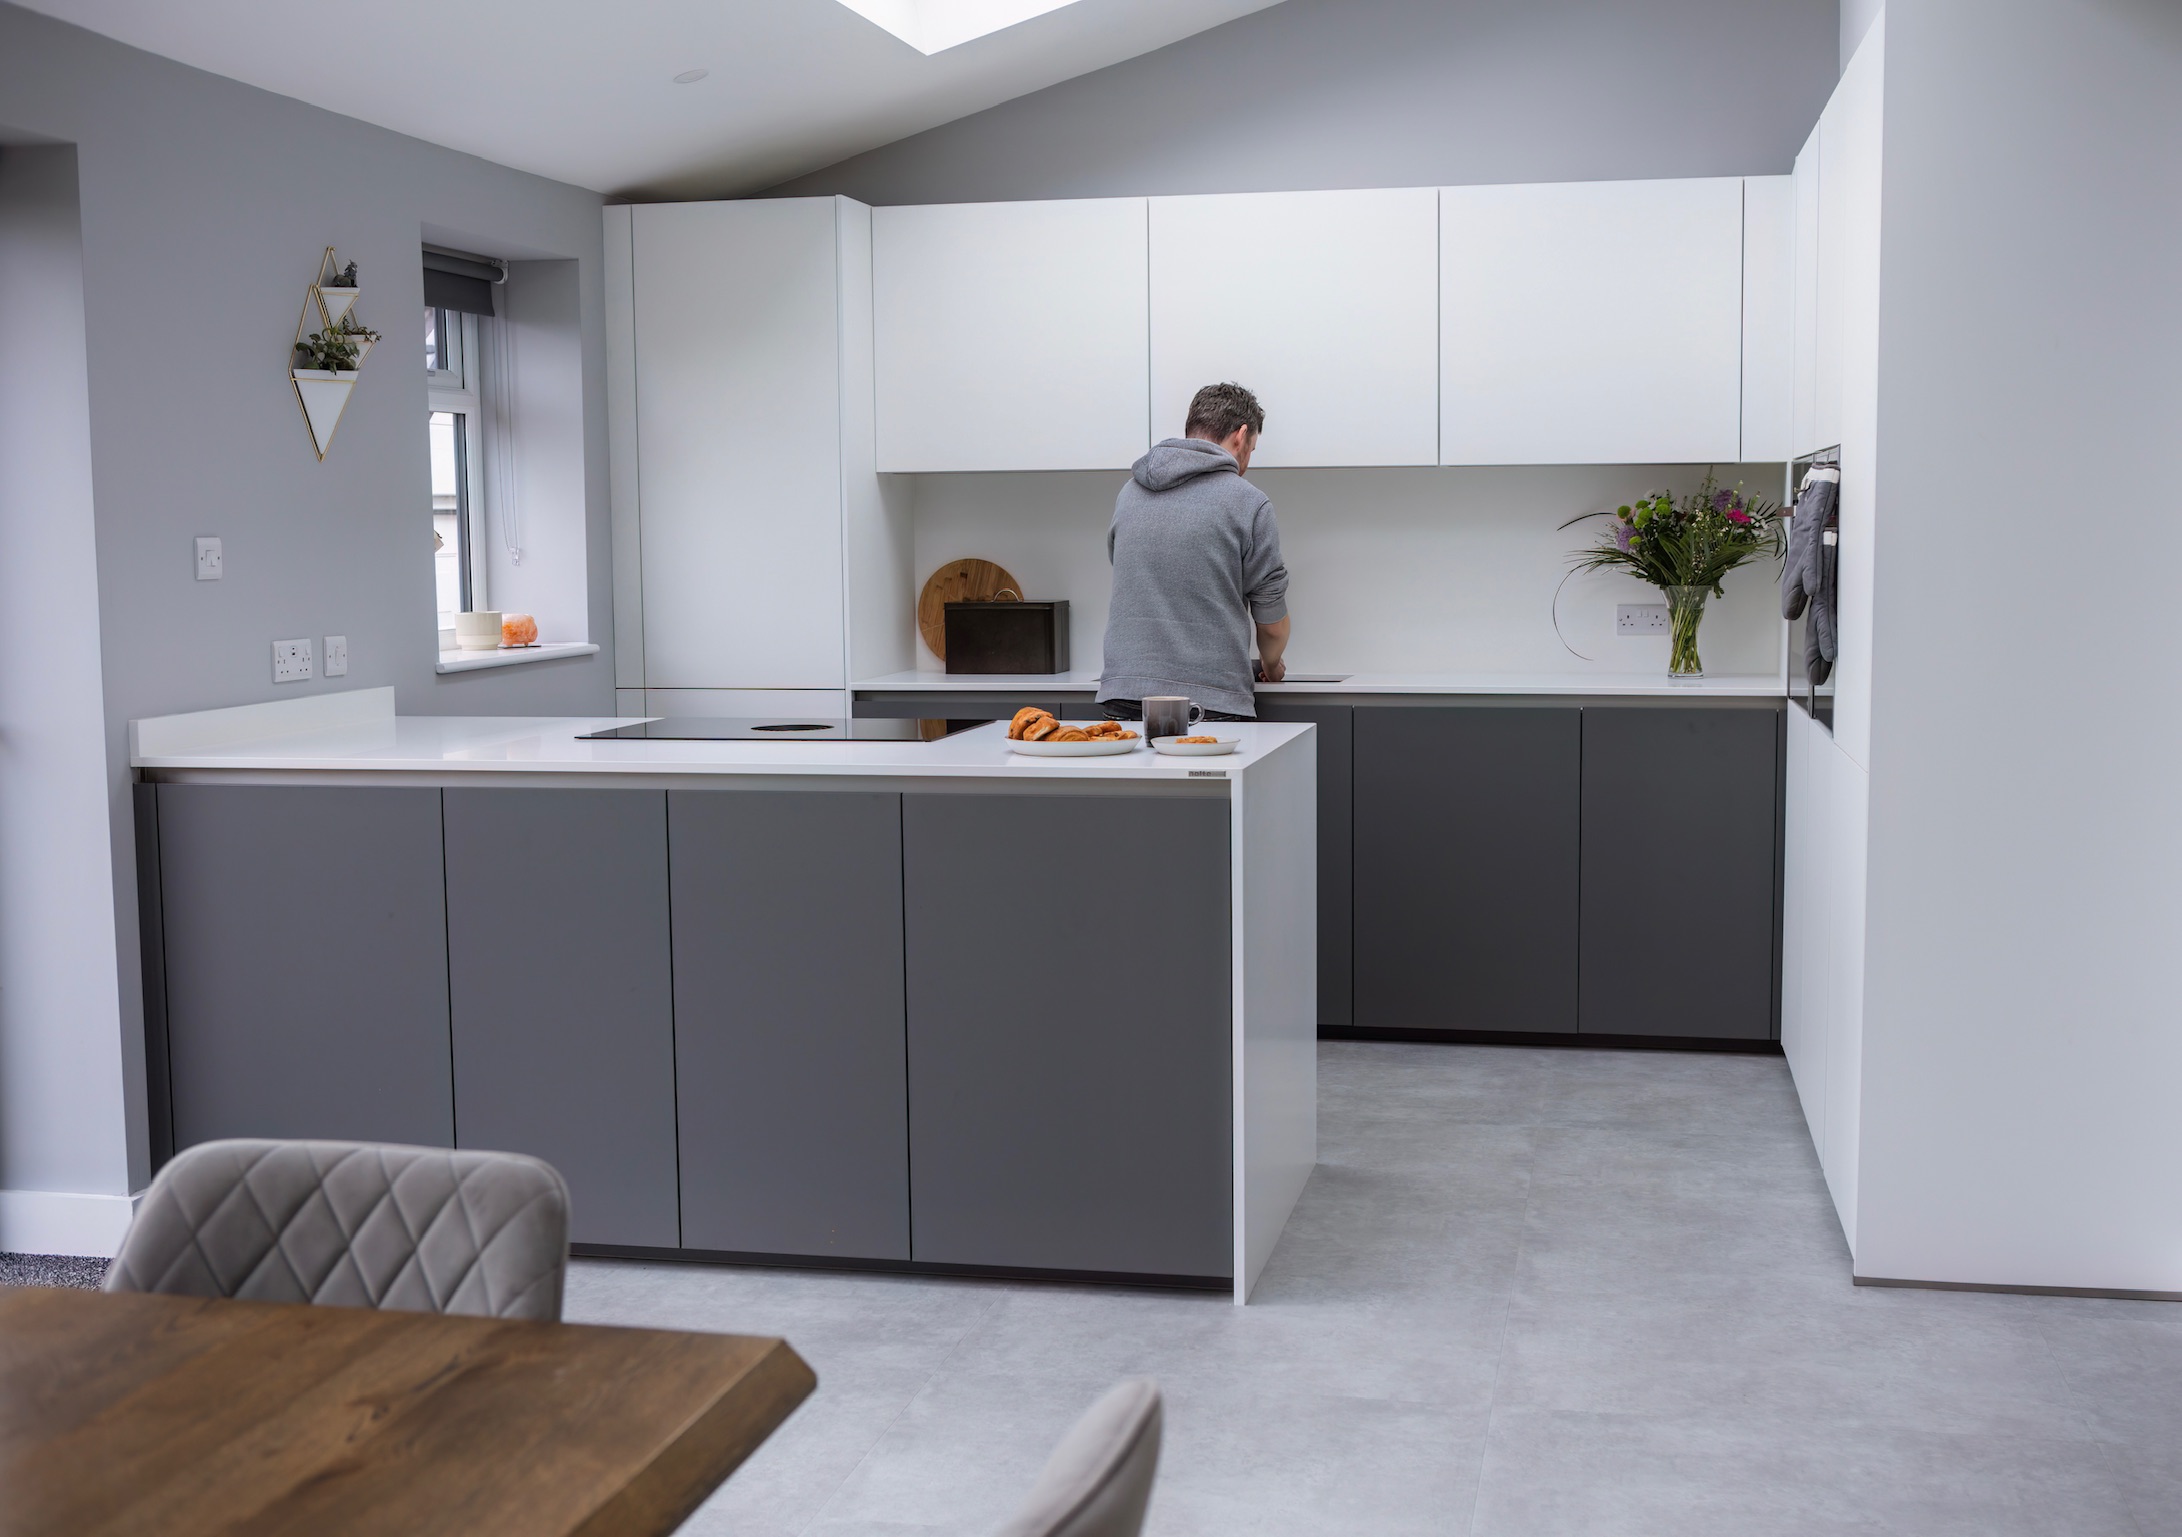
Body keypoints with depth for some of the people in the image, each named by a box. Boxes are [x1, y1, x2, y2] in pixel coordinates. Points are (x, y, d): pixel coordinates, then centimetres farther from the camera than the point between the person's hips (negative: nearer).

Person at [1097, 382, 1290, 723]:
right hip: (1213, 703, -5)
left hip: (1123, 696, 5)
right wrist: (1272, 666, 27)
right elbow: (1272, 624, 4)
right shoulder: (1248, 503, -2)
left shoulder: (1129, 493, 12)